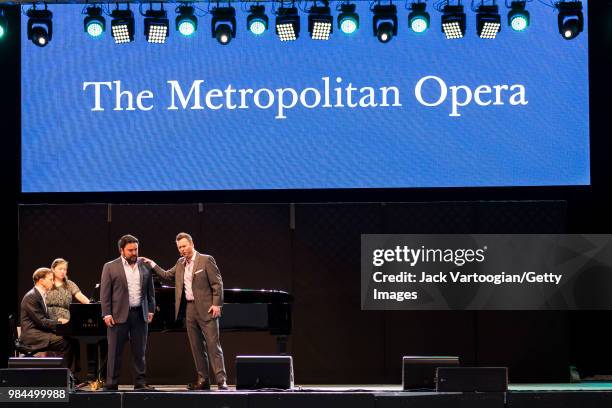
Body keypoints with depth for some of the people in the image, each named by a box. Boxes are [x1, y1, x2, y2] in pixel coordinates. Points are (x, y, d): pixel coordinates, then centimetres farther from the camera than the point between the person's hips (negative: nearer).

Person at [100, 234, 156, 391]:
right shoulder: (110, 267, 1)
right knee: (115, 352, 0)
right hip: (119, 315, -3)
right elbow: (104, 293, -2)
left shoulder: (145, 267, 11)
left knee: (140, 351, 6)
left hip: (140, 315, 3)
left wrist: (151, 310, 7)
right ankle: (111, 384, 3)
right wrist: (107, 314, -9)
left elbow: (150, 291, 16)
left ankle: (140, 383, 11)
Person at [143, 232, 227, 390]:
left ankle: (221, 380, -11)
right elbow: (167, 275, 23)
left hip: (206, 308, -7)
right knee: (197, 347, 7)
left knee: (213, 345, -9)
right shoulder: (180, 263, 15)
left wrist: (217, 304, -14)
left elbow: (217, 283, -7)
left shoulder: (206, 260, -5)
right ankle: (203, 379, 12)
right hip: (189, 309, 7)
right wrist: (152, 264, 13)